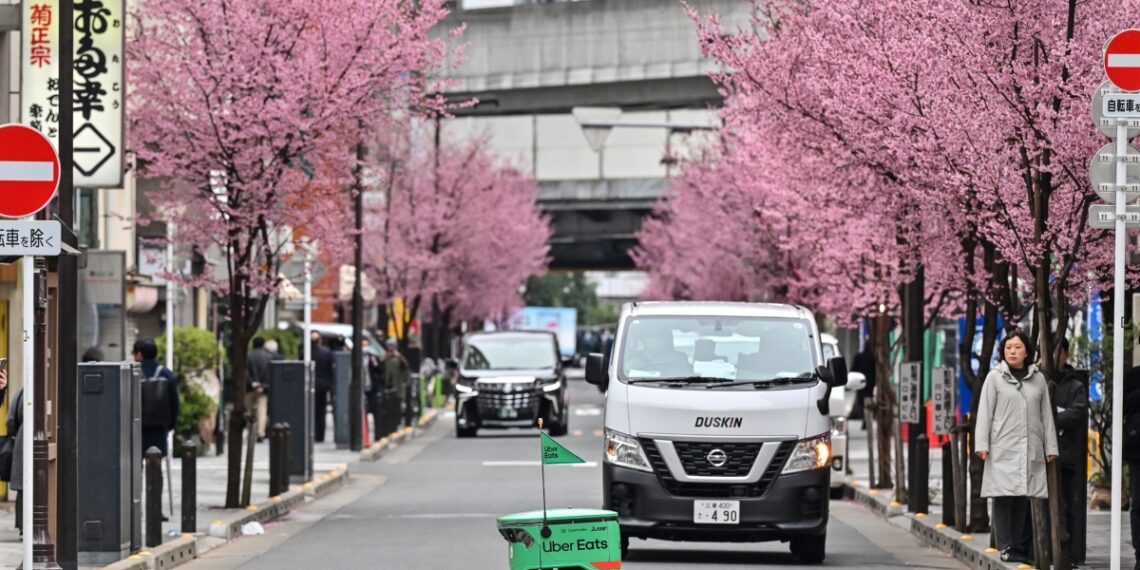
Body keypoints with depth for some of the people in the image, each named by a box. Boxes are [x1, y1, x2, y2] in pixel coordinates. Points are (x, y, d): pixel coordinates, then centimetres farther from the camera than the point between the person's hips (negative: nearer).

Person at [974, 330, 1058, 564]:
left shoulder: (1037, 379, 11)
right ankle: (1006, 547, -4)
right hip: (1003, 449, -2)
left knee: (1024, 498, 1)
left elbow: (1046, 414, 12)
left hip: (1031, 449, 2)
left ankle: (1022, 547, 5)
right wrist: (982, 444, -6)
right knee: (1004, 497, -5)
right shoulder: (995, 377, 4)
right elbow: (985, 412, 1)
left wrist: (1051, 447, 9)